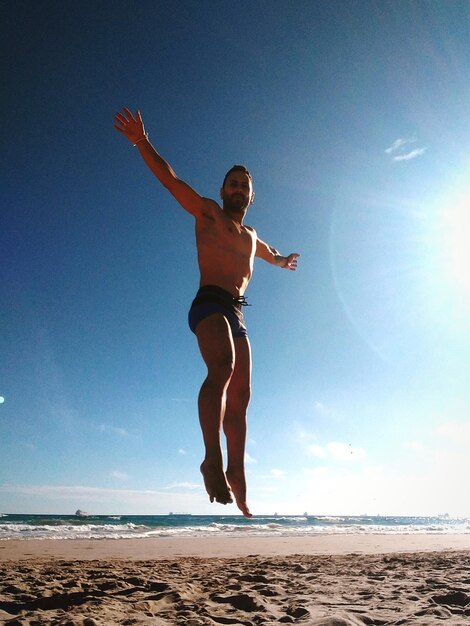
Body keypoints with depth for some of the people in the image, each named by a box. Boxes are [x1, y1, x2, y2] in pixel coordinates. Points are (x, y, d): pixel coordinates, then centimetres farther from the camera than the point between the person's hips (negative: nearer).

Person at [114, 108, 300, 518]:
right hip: (209, 303, -7)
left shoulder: (251, 234, 30)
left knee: (240, 396, -1)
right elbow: (170, 180, 3)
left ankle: (235, 473, 3)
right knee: (222, 368, -32)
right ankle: (213, 458, -35)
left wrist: (282, 261, 68)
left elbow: (267, 252, 53)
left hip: (237, 315, 7)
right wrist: (142, 143, -7)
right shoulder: (207, 213, 13)